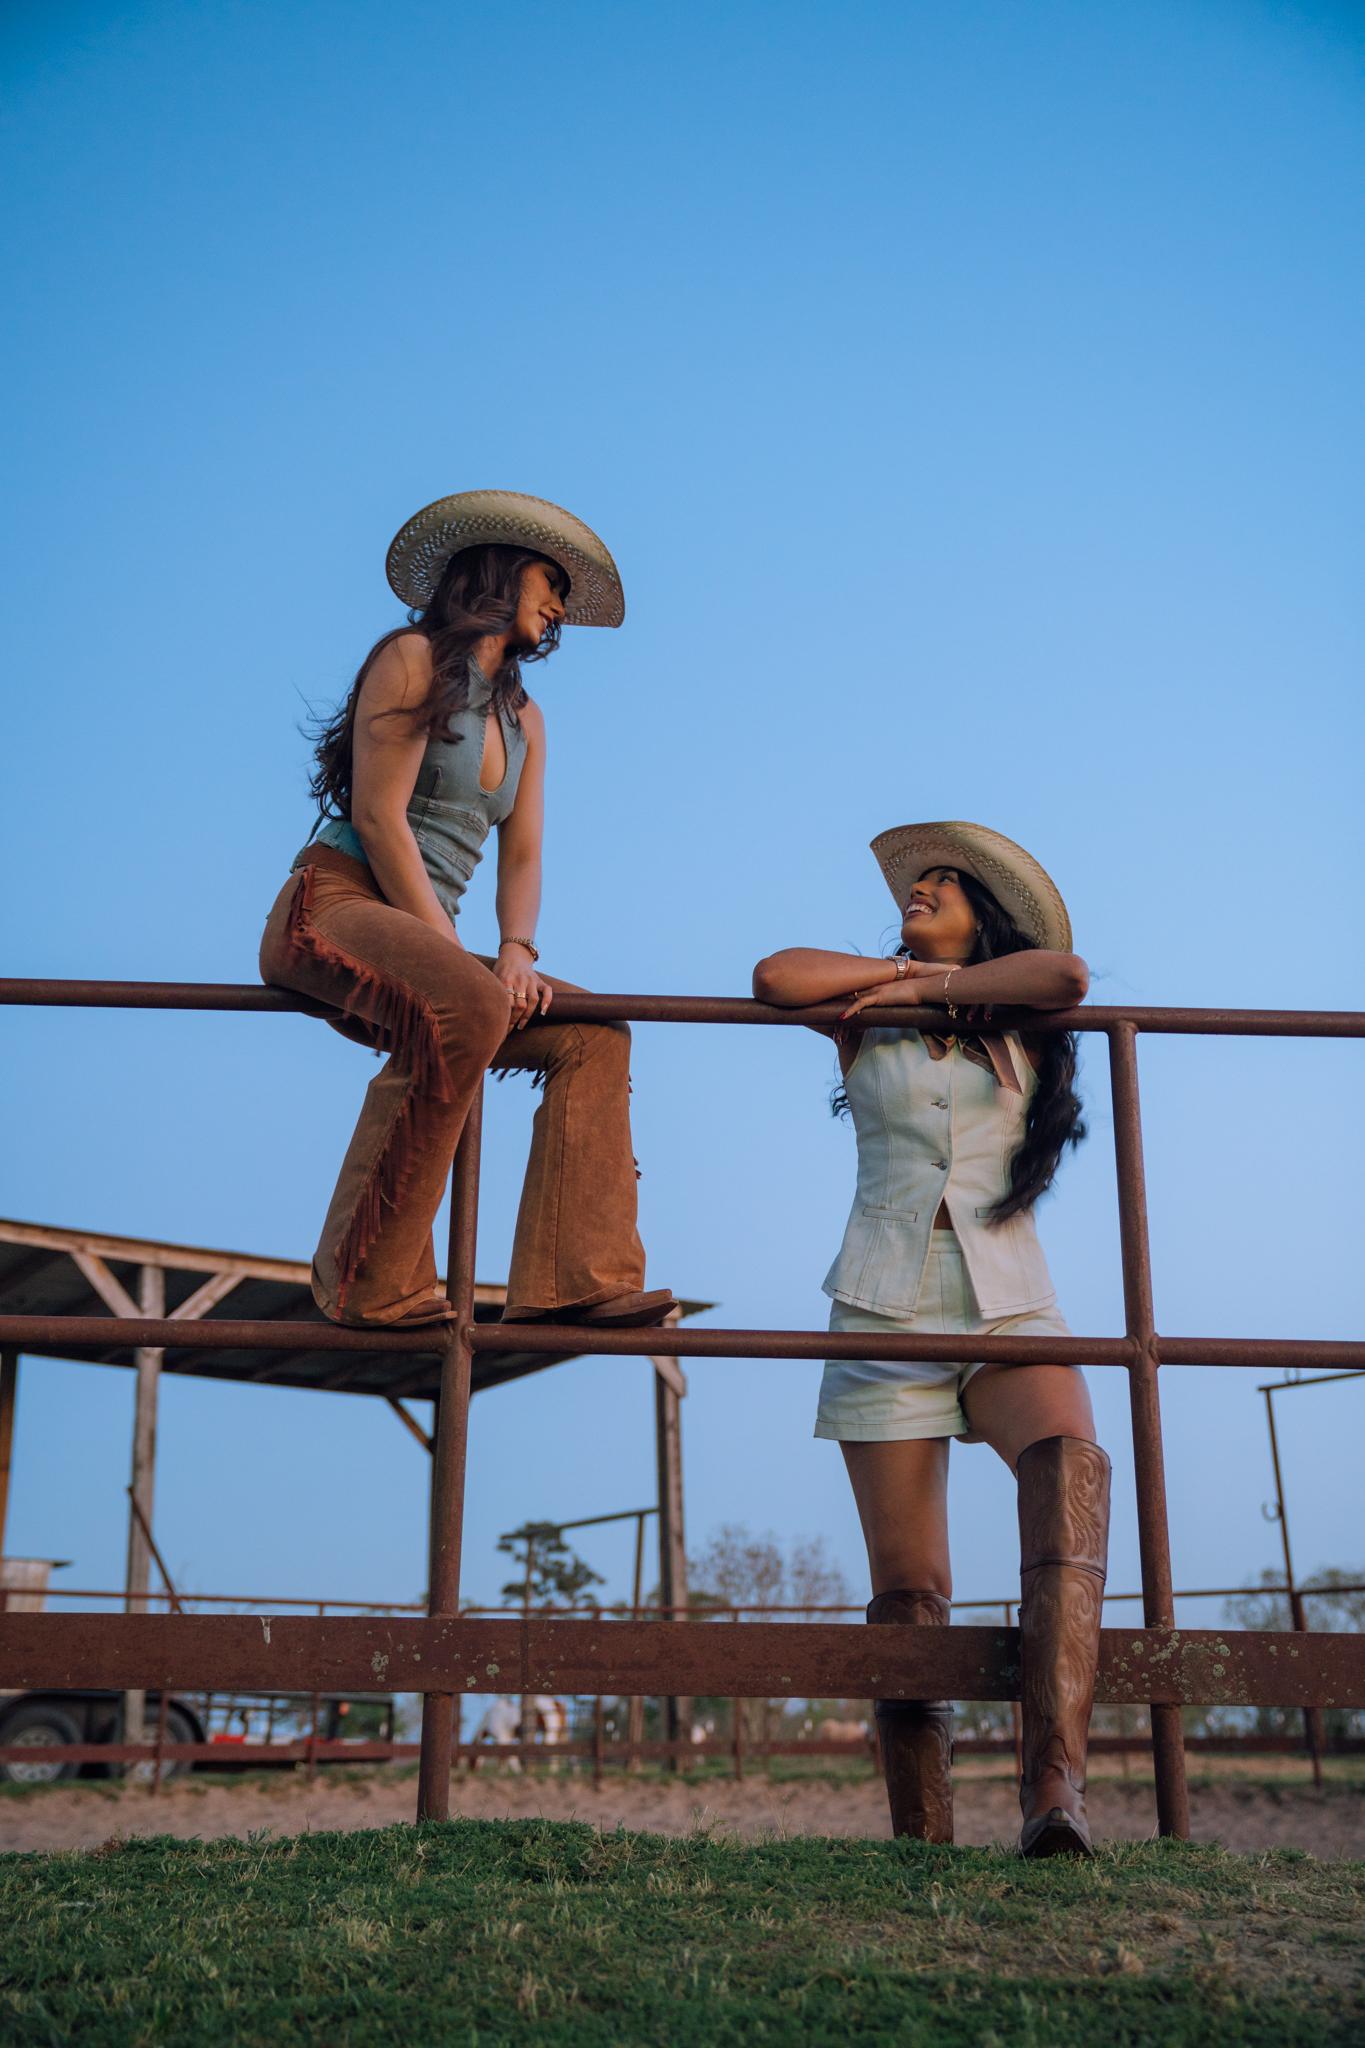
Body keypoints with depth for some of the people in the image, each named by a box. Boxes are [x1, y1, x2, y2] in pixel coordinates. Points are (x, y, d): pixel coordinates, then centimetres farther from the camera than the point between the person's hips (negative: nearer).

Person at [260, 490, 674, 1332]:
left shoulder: (526, 719, 23)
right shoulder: (414, 659, -1)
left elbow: (523, 851, 12)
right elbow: (378, 816, -11)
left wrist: (517, 952, -7)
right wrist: (450, 947, -17)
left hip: (419, 933, 8)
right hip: (335, 903, -8)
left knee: (592, 1033, -9)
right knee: (466, 1009, -36)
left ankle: (575, 1279, -18)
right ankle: (374, 1287, -30)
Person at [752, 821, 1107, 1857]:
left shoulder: (1016, 1025, 14)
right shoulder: (869, 1020, 15)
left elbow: (1065, 975, -9)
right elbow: (775, 976, -4)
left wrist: (931, 985, 1)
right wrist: (908, 973, 7)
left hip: (1010, 1305, -1)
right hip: (889, 1307, 1)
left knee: (1069, 1461, -31)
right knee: (909, 1589, -5)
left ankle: (1056, 1783, -39)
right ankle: (922, 1841, -1)